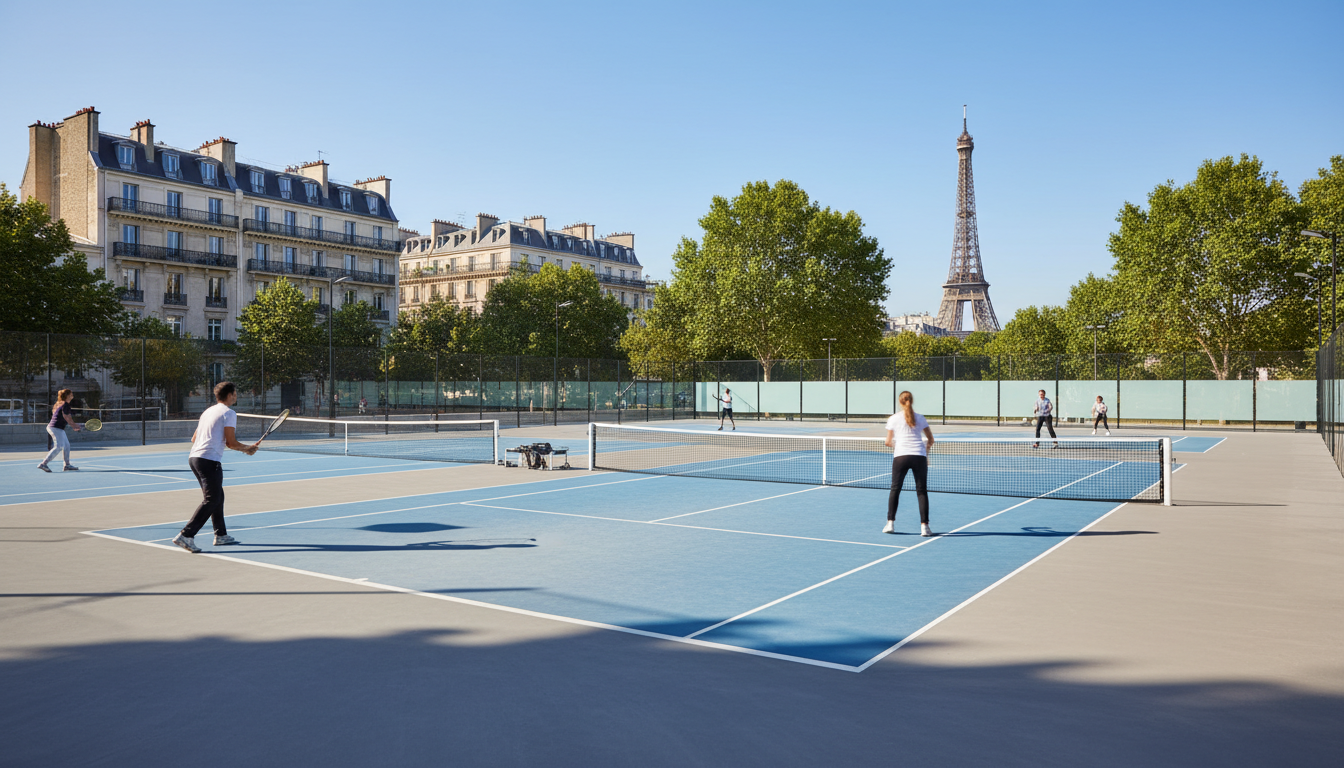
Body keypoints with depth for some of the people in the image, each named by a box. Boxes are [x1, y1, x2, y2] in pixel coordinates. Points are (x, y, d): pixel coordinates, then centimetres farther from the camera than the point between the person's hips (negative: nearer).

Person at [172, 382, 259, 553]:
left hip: (194, 457, 9)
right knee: (211, 500, -6)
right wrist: (248, 448, 6)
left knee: (217, 496, 18)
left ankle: (221, 535, 23)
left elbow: (194, 438, 25)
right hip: (209, 460, -9)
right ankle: (186, 536, -14)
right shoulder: (229, 413, -5)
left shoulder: (208, 411, 20)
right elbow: (231, 443, -10)